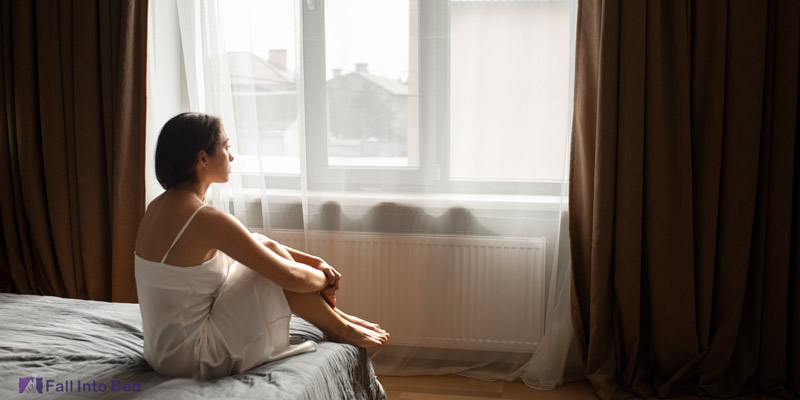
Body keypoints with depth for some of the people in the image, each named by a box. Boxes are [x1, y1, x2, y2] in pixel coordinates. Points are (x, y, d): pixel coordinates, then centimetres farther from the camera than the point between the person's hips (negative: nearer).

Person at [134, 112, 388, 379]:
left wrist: (316, 262, 6)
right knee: (280, 270, -9)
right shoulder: (205, 219, -25)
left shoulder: (159, 206, 5)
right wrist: (325, 278, 1)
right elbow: (290, 276, -20)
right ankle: (340, 330, 15)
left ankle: (336, 316, 20)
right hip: (191, 359, -9)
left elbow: (261, 246, 11)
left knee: (267, 247, 8)